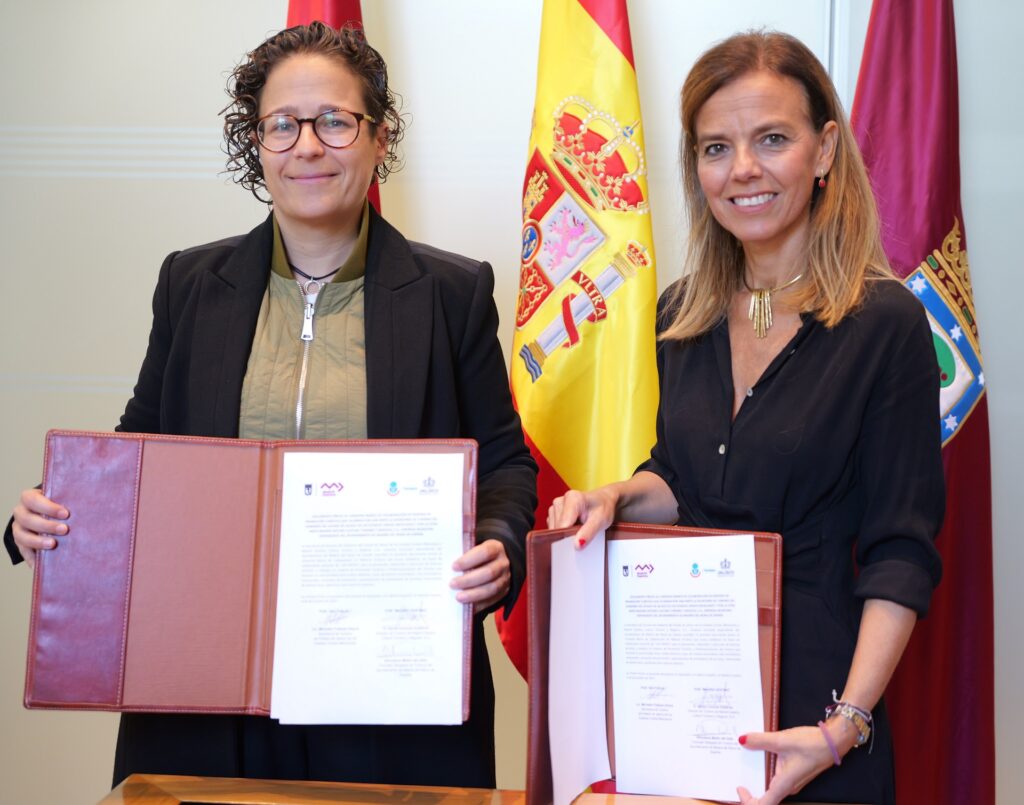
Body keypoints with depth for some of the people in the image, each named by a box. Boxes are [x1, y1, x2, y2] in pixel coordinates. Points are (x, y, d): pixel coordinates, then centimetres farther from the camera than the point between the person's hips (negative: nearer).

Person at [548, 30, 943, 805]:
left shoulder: (886, 322, -12)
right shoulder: (684, 316, 4)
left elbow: (901, 552, -13)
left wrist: (845, 722, -21)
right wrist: (617, 498, -6)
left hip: (808, 678, -5)